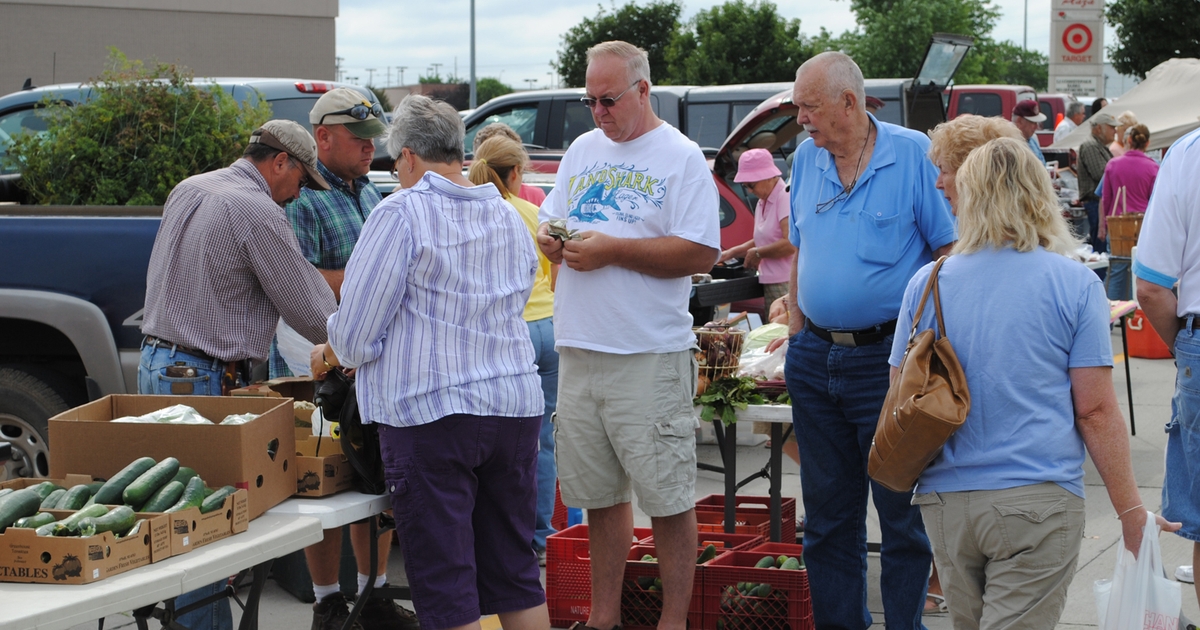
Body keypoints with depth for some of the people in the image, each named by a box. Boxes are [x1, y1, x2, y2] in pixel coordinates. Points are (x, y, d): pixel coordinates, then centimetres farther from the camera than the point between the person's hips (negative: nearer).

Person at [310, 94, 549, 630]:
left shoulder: (401, 213, -9)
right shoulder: (509, 219, 13)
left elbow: (357, 329, -11)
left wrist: (329, 354, 13)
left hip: (429, 410, -7)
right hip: (516, 405, 7)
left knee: (445, 586, -1)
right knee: (517, 576, 13)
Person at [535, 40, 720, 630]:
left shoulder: (681, 157, -5)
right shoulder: (582, 150, 16)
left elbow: (701, 253, -13)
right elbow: (548, 219, 24)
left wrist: (611, 249, -16)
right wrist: (548, 239, -1)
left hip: (651, 357, -6)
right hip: (578, 353, 6)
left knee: (668, 499, -1)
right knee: (599, 494, 13)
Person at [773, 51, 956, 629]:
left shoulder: (914, 154, -7)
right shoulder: (806, 159, 9)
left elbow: (950, 249, -6)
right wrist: (797, 329, 14)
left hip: (889, 359, -5)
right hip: (815, 359, 5)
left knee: (902, 513, 1)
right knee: (827, 514, 12)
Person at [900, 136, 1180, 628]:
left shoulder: (926, 284, 4)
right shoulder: (1075, 284, -3)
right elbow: (1095, 410, -5)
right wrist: (1131, 511, 2)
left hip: (944, 499, 4)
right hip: (1038, 500, -3)